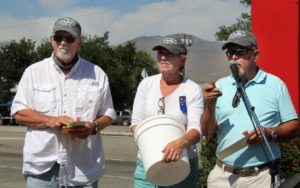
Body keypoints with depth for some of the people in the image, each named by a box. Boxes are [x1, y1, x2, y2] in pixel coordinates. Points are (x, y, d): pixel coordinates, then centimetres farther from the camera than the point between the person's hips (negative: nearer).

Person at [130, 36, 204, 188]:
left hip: (182, 164, -2)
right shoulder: (146, 84, 5)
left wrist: (181, 143, -34)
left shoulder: (192, 89, -4)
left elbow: (196, 129, -13)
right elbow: (136, 122, 5)